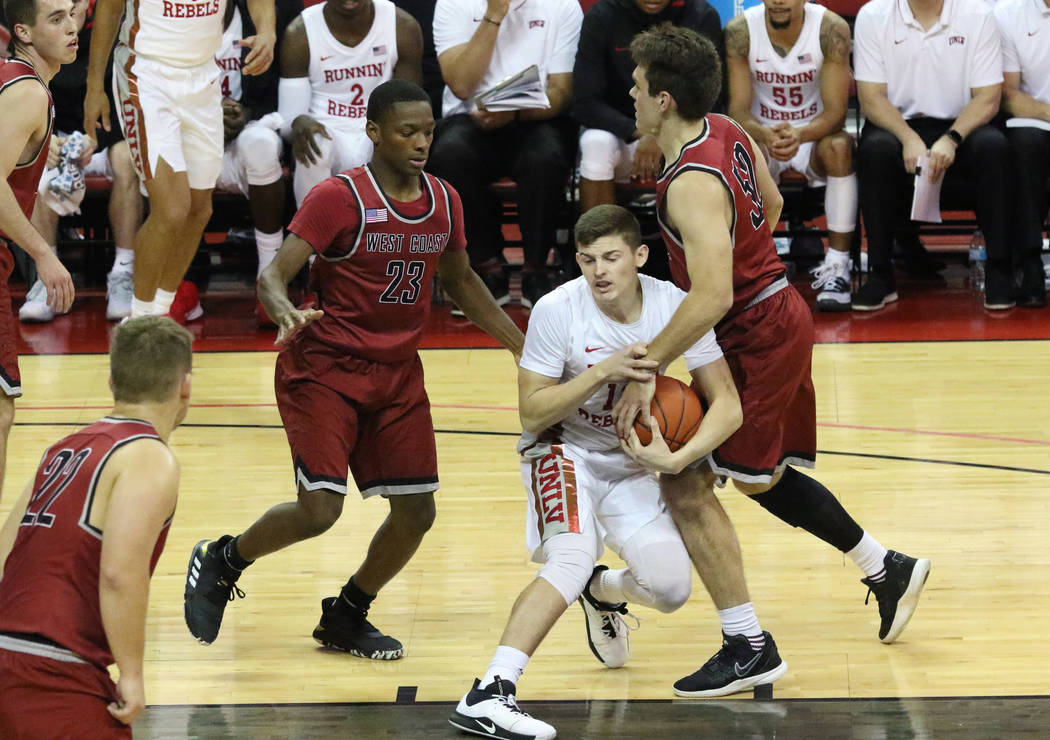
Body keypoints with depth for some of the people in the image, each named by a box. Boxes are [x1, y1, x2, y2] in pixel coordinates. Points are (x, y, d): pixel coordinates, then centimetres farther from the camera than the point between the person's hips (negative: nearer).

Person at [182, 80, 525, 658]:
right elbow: (273, 275, -19)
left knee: (416, 512, 1)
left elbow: (459, 280, 20)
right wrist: (285, 312, -42)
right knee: (320, 509, -16)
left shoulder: (443, 202, 4)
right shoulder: (338, 198, -15)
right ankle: (220, 562, 13)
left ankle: (346, 617, 24)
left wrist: (524, 347, 18)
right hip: (324, 369, -6)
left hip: (398, 373, 6)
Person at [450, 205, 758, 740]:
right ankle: (488, 696, -37)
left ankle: (603, 591, 33)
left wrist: (679, 456, -31)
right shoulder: (557, 310, -23)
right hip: (565, 450, -4)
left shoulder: (675, 307, -16)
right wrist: (603, 372, -33)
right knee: (572, 560, -31)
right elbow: (532, 414, -20)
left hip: (632, 460, 4)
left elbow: (726, 405, -13)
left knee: (672, 589, -5)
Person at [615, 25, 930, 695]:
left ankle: (748, 648, -4)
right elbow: (771, 204, 19)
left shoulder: (692, 184, -26)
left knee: (684, 483, -7)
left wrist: (645, 372, -31)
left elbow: (712, 297, -34)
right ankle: (888, 570, 35)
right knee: (759, 474, 25)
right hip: (782, 315, 10)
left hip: (756, 338, -10)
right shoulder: (726, 131, 2)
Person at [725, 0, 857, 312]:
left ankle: (837, 268, -30)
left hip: (814, 134, 0)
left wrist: (800, 134, -42)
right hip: (761, 135, 0)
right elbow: (738, 111, -15)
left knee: (839, 146, -34)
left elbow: (836, 111, -19)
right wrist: (764, 134, -39)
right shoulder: (740, 31, -14)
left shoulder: (831, 29, -17)